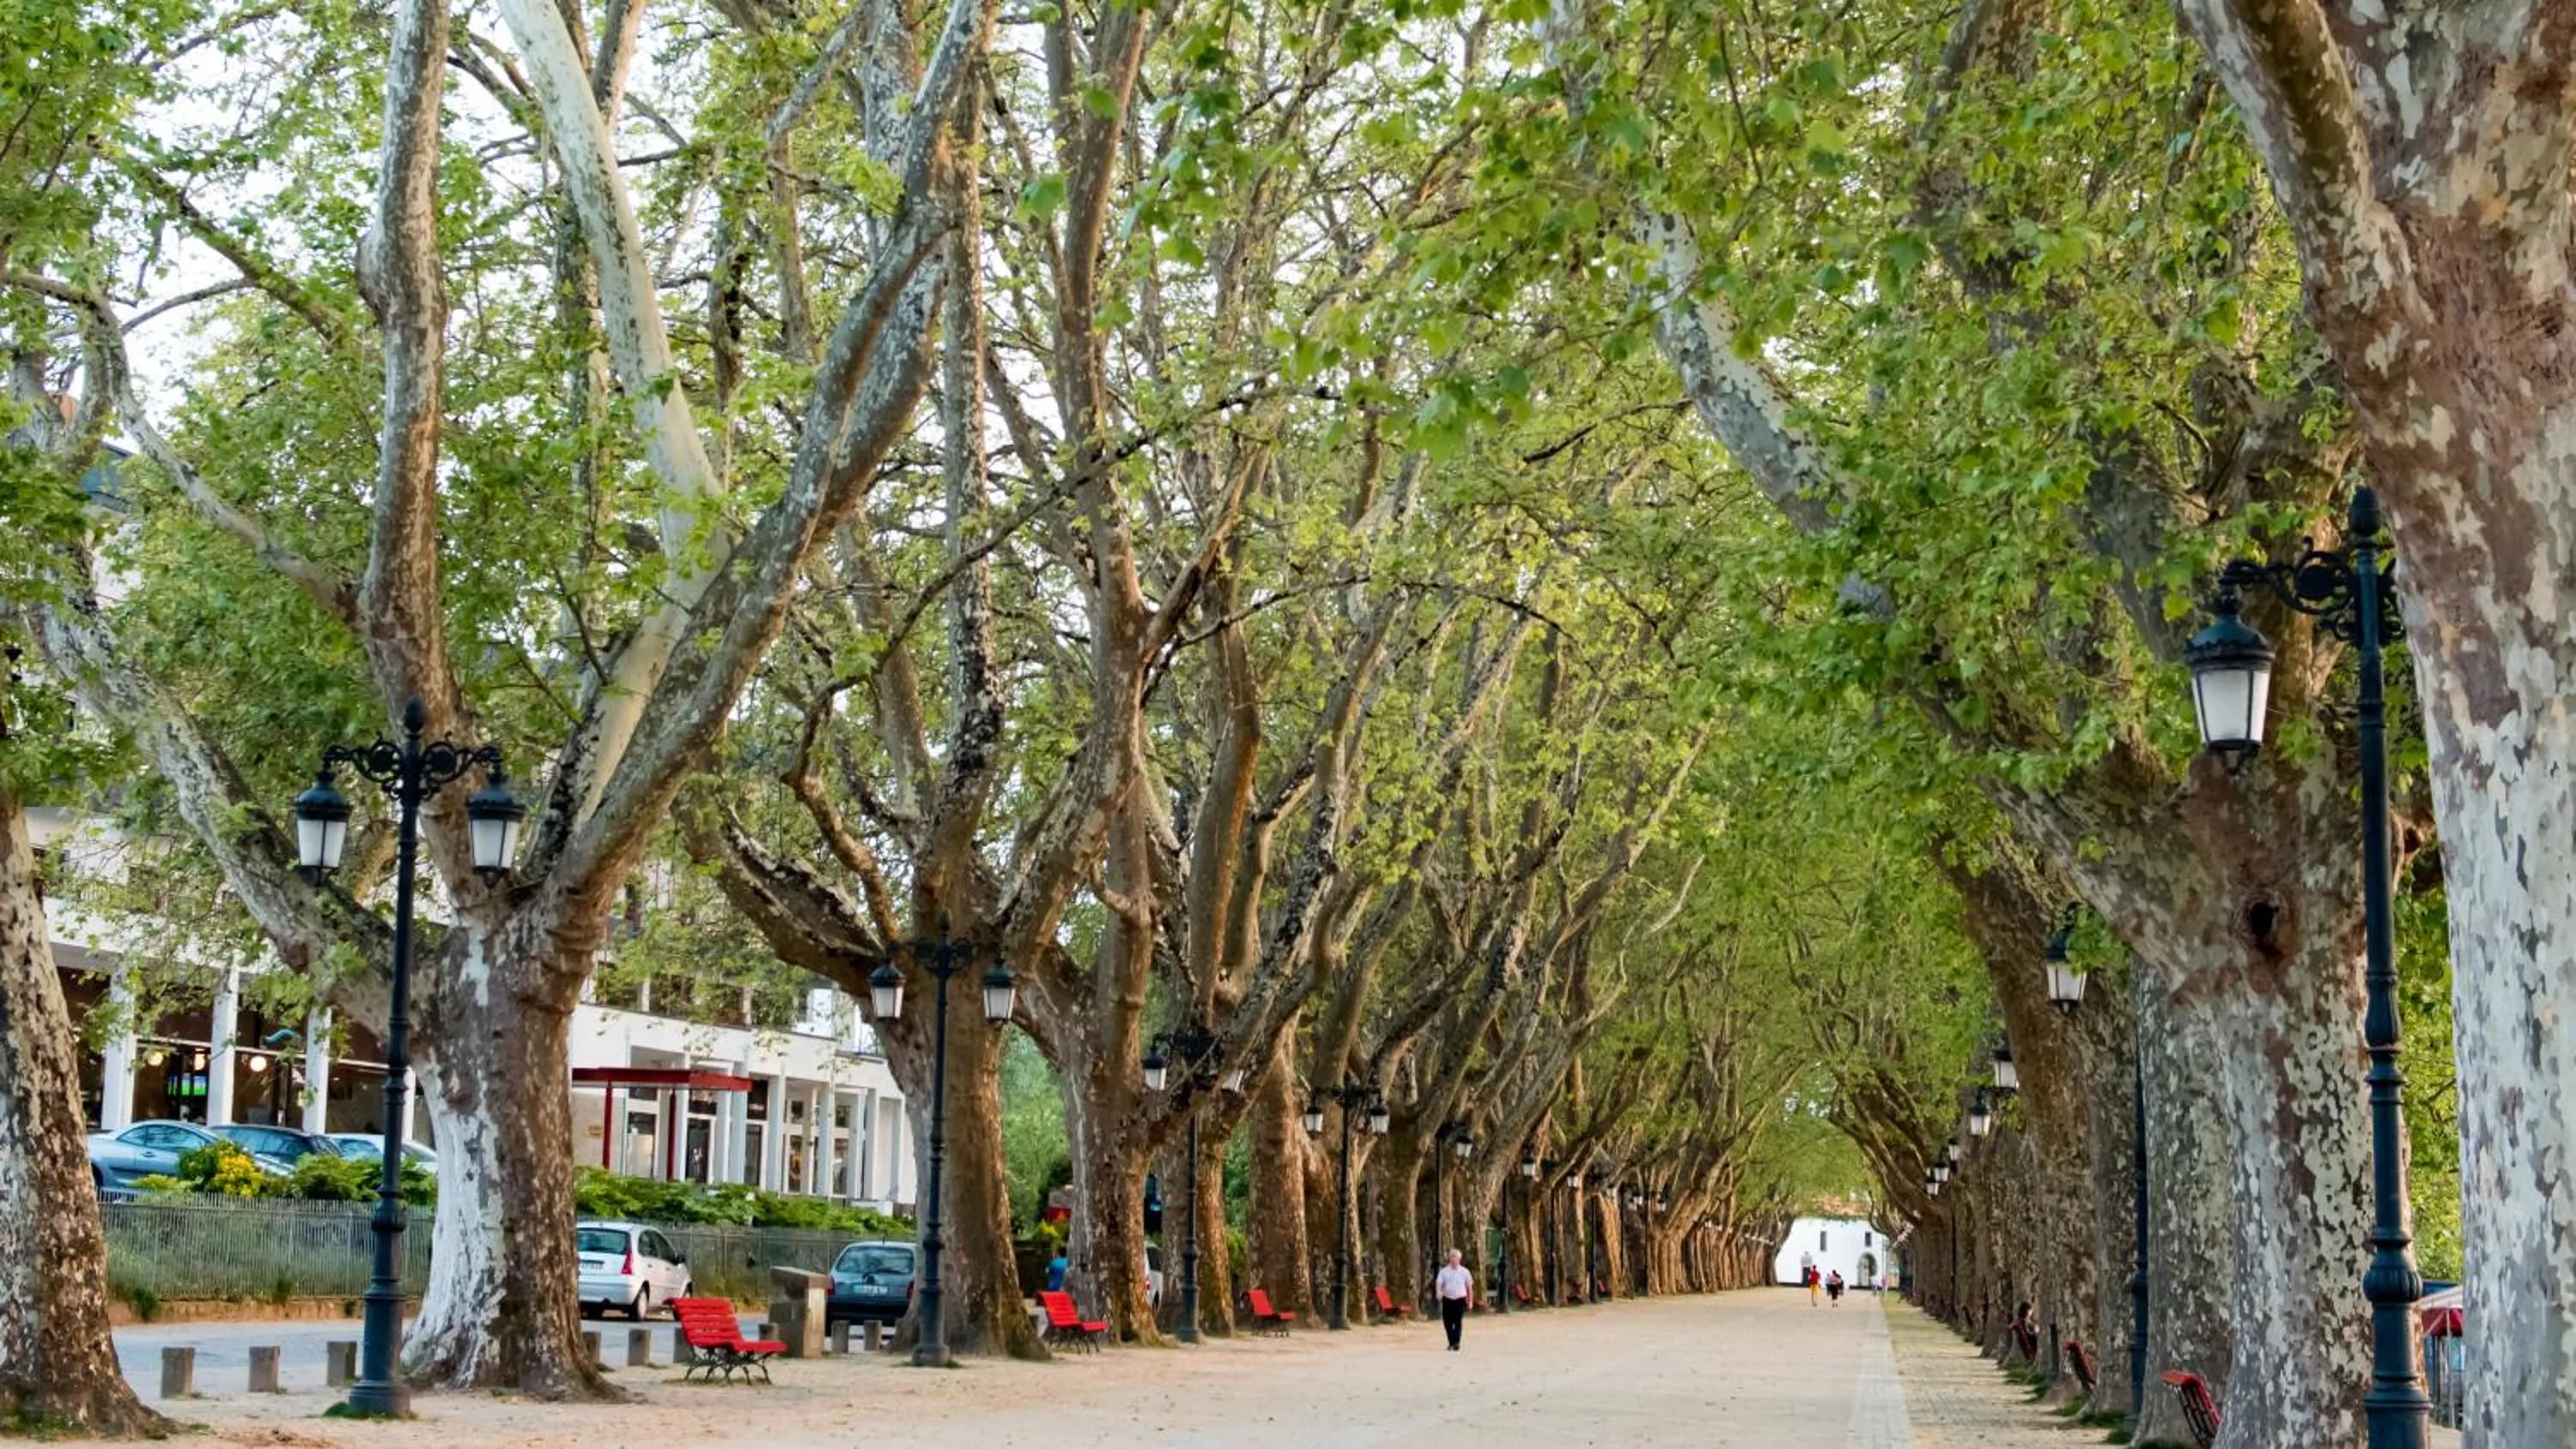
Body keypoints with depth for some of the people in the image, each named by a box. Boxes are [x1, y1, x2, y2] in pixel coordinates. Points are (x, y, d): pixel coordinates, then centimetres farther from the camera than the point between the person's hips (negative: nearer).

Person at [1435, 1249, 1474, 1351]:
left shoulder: (1464, 1272, 4)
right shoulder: (1444, 1271, 4)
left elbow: (1469, 1287, 9)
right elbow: (1439, 1283, -4)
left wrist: (1470, 1301, 7)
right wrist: (1439, 1292, -25)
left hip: (1460, 1300, -1)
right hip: (1447, 1299, 1)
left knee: (1458, 1323, -7)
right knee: (1447, 1323, 4)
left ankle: (1456, 1343, -2)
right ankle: (1451, 1343, 18)